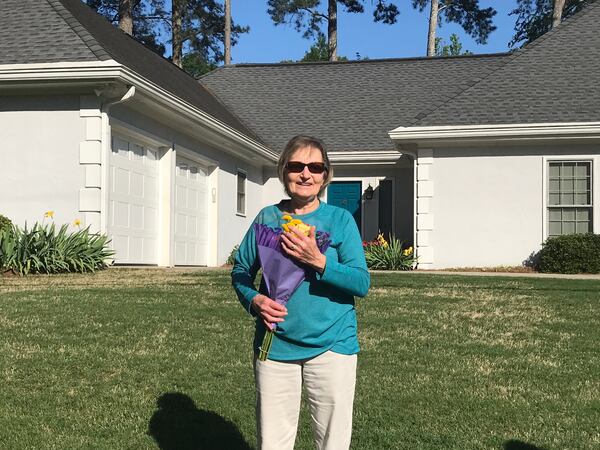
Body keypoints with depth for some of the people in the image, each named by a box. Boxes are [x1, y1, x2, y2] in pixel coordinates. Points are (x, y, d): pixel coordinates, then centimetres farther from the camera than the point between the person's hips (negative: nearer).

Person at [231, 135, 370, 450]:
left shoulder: (340, 219, -1)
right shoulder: (268, 218, 5)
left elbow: (362, 283, -7)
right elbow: (240, 271, 11)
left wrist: (318, 261, -21)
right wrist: (254, 300, -9)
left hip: (331, 345, -1)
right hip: (276, 346, 2)